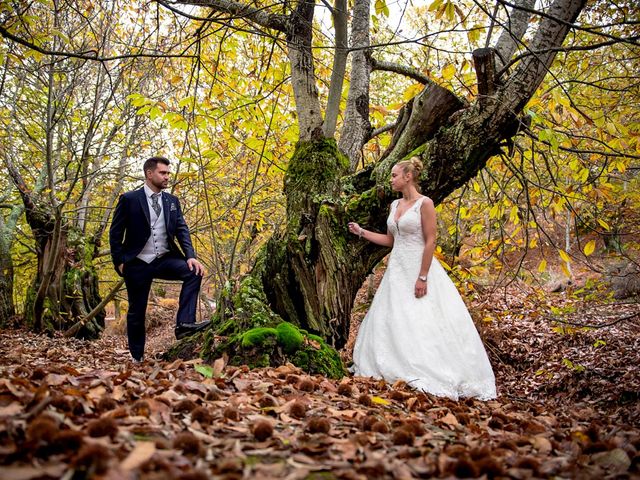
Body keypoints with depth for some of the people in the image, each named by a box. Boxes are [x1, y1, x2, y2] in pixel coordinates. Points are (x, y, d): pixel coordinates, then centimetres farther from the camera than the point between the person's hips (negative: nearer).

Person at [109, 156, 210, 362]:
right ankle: (137, 357, 22)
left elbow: (182, 229, 1)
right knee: (136, 311, 5)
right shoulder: (129, 199, -4)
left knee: (193, 272, -23)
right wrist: (119, 262, -8)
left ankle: (184, 324, -25)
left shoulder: (172, 201, 8)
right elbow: (115, 233, -2)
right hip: (138, 263, -3)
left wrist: (190, 256, -14)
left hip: (165, 260, 3)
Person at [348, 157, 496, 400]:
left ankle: (431, 375, 5)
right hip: (397, 270, 8)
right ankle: (399, 370, 18)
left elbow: (430, 242, -15)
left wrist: (422, 277, -20)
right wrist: (361, 232, 17)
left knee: (422, 324, -5)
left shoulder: (425, 204, -10)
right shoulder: (394, 205, 13)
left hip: (418, 269, -8)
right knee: (391, 322, 7)